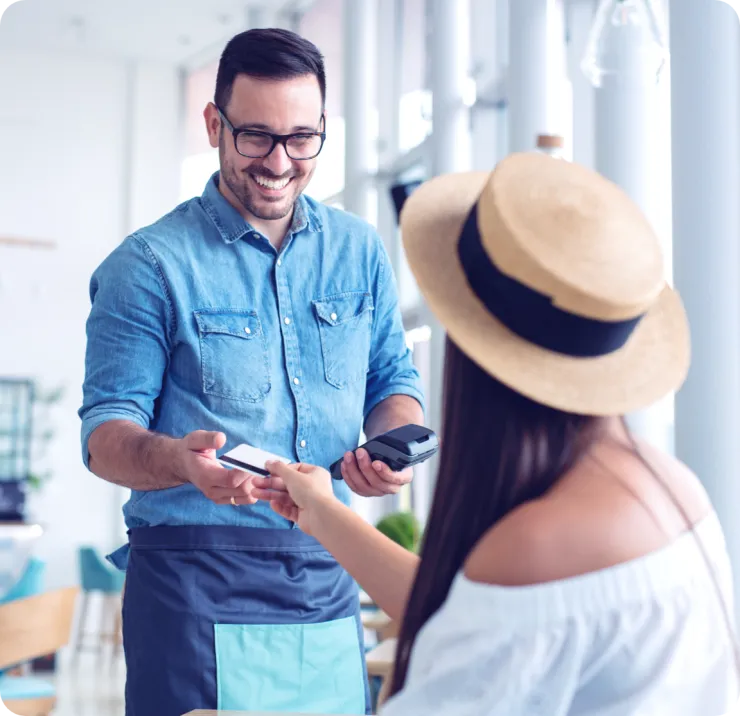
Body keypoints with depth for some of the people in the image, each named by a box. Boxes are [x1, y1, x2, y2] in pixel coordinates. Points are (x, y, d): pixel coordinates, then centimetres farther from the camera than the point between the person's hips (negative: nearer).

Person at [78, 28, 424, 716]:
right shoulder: (148, 265, -4)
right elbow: (106, 432, -7)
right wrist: (178, 459, -30)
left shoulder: (359, 251, 9)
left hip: (329, 580, 4)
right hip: (196, 585, -4)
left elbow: (393, 380, 14)